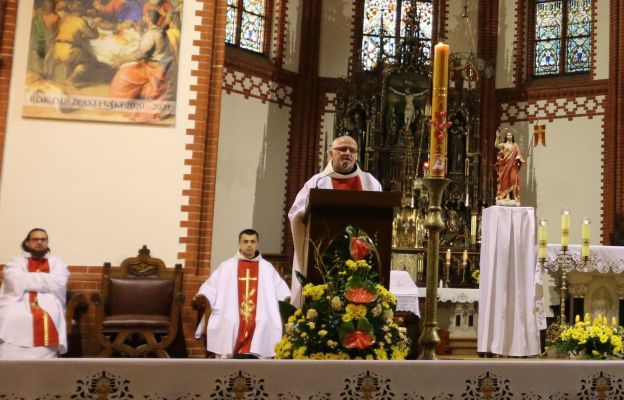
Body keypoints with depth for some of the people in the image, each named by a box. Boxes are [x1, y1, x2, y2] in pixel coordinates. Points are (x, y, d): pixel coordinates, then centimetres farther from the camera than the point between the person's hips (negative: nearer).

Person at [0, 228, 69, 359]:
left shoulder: (57, 263, 23)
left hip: (48, 314, 0)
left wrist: (27, 279, 5)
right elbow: (16, 283, 0)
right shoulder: (15, 261, 22)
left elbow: (58, 284, 2)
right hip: (17, 309, 0)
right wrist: (45, 279, 5)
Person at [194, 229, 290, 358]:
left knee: (265, 323, -30)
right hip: (232, 319, 0)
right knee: (228, 322, -31)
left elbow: (280, 288, 12)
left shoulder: (267, 267, 17)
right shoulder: (226, 266, 13)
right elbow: (211, 286, 6)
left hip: (260, 320, 1)